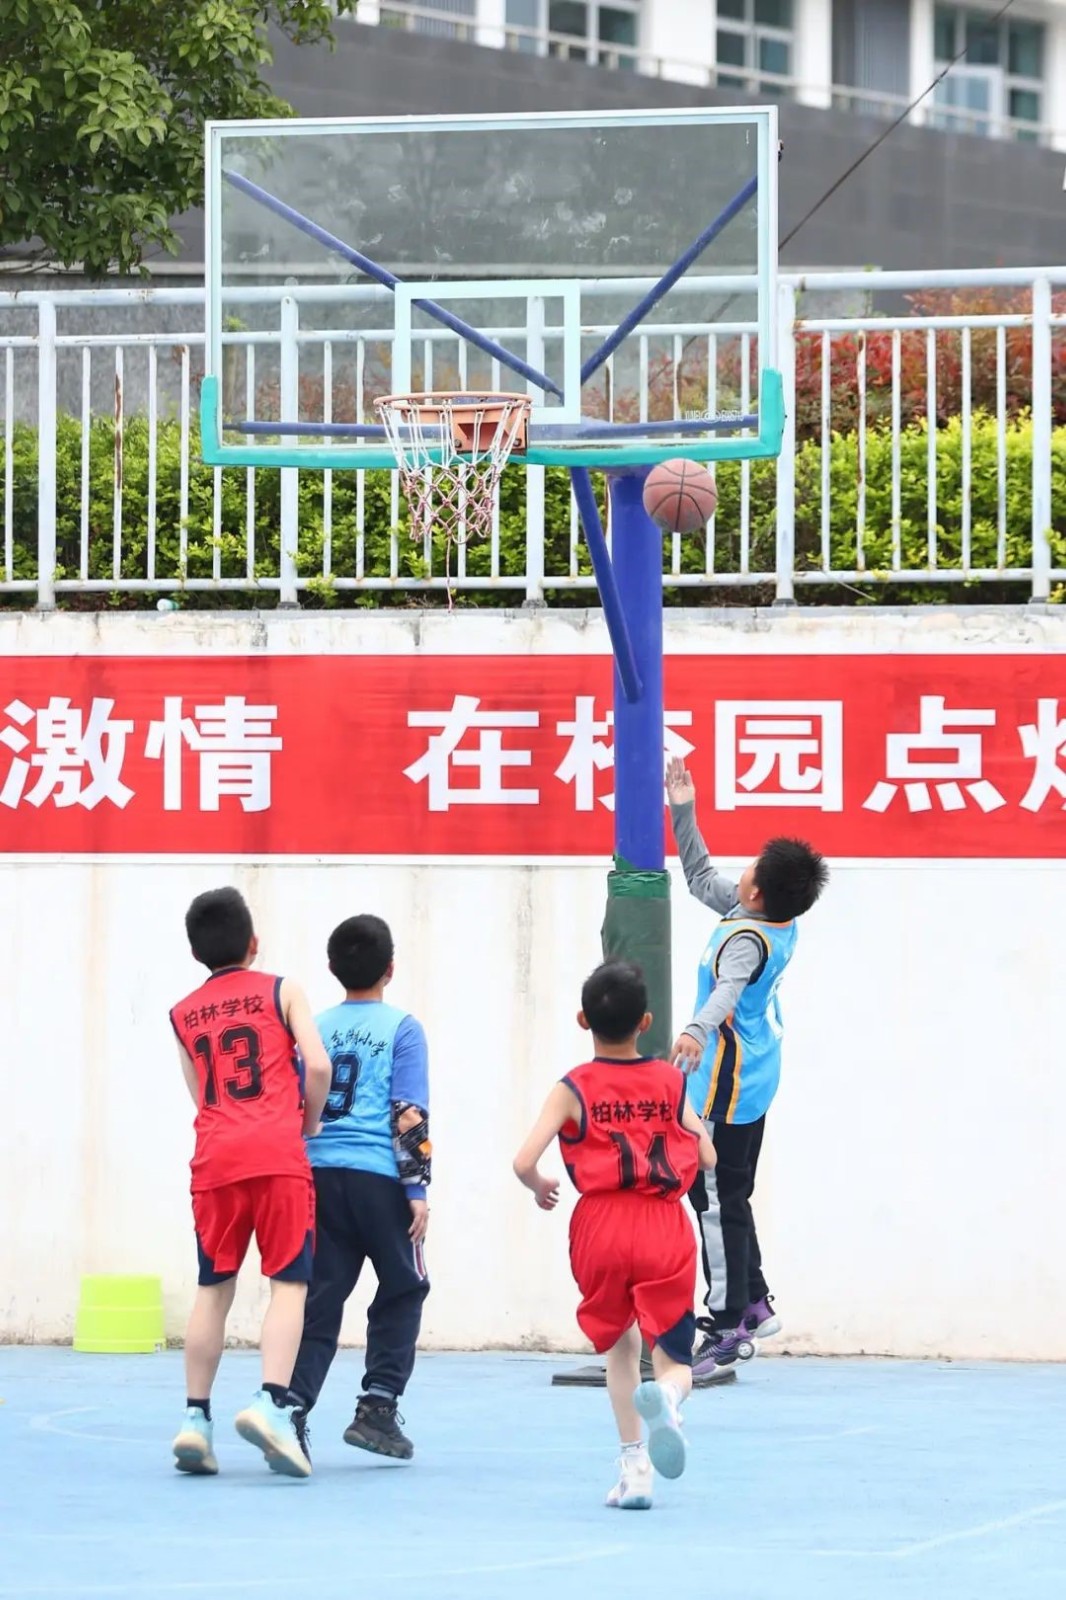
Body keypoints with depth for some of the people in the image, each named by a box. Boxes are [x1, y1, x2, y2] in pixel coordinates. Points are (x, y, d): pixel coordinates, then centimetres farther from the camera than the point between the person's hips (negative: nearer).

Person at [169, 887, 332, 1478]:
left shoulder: (183, 1015, 17)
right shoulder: (282, 992, 6)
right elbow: (317, 1065, -5)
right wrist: (310, 1121, 12)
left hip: (215, 1158, 4)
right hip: (277, 1153, -4)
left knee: (214, 1289, 10)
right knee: (289, 1283, -4)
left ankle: (195, 1418, 6)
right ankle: (272, 1403, -22)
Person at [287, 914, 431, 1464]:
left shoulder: (316, 1029, 12)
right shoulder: (401, 1029, -1)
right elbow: (409, 1115, -7)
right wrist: (418, 1190, -7)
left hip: (318, 1172, 4)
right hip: (379, 1177, -4)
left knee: (320, 1299, 5)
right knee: (402, 1293, 12)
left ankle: (293, 1408, -10)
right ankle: (377, 1408, 4)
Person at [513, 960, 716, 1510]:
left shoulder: (573, 1089, 1)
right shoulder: (669, 1081, 7)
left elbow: (524, 1161, -8)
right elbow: (707, 1156, 7)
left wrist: (541, 1188, 14)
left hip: (601, 1226, 0)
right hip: (664, 1227, 0)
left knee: (620, 1348, 22)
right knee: (674, 1358, 4)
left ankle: (634, 1465, 12)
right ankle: (665, 1394, -34)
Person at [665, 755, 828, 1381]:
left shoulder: (749, 939, -23)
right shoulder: (780, 922, 4)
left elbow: (728, 987, -44)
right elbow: (702, 878, 19)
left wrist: (698, 1030, -62)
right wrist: (684, 813, 15)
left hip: (724, 1089, -10)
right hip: (752, 1080, 10)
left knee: (717, 1203, -6)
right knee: (730, 1198, 21)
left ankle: (727, 1329, -4)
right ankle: (755, 1303, 30)